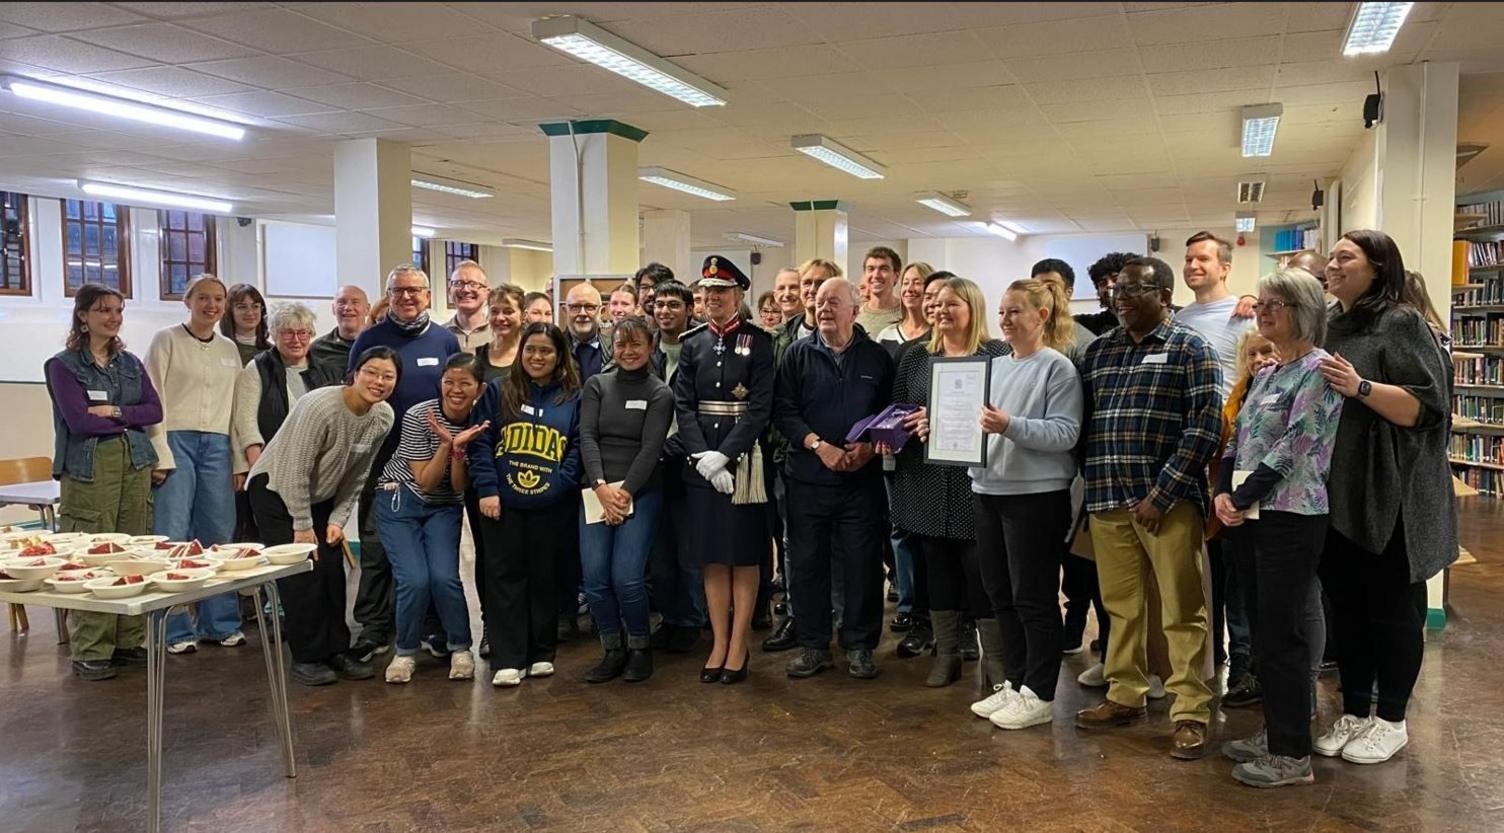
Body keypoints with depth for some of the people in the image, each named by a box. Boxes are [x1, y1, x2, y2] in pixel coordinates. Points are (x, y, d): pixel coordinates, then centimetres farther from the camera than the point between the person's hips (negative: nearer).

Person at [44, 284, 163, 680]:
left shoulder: (131, 363, 16)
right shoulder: (63, 365, 1)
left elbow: (155, 410, 6)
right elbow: (79, 420, -10)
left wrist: (115, 412, -9)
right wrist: (130, 420, -2)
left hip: (135, 465, 5)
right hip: (88, 468, -5)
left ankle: (130, 641, 14)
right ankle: (90, 652, 0)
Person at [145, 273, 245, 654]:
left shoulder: (229, 349, 15)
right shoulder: (166, 340, 1)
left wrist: (239, 462, 11)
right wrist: (160, 455, -11)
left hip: (217, 446, 5)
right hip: (176, 441, -4)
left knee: (219, 536, 5)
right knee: (172, 537, -5)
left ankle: (219, 622, 14)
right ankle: (174, 629, 2)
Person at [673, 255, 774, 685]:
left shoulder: (759, 341, -2)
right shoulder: (691, 342, 8)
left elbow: (760, 407, -10)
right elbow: (683, 405, 3)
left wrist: (724, 455, -17)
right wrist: (703, 457, -11)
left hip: (743, 459, -3)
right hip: (701, 461, 3)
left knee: (744, 556, 3)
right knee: (712, 557, 8)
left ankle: (738, 647, 12)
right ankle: (719, 644, 16)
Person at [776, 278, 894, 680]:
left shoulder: (877, 357, 6)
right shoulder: (798, 354, 5)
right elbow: (783, 410, -2)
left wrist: (870, 446, -11)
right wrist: (818, 445, -13)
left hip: (863, 478, 0)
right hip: (808, 477, 0)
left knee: (863, 563, 3)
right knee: (807, 563, 5)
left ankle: (859, 645, 17)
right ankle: (813, 644, 17)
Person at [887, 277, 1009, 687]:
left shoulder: (997, 355, -3)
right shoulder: (915, 357, 13)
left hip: (976, 479, -4)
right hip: (927, 480, 4)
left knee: (982, 569, 0)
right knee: (938, 567, 11)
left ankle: (995, 660, 13)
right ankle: (945, 654, 23)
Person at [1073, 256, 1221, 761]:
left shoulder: (1190, 348, -1)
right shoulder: (1098, 351, 14)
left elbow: (1205, 425, -9)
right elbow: (1080, 420, 15)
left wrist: (1160, 493, -14)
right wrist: (1093, 485, 3)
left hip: (1168, 499, -5)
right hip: (1107, 498, 5)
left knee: (1182, 609, 1)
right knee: (1120, 604, 12)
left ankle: (1191, 712, 10)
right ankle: (1124, 696, 25)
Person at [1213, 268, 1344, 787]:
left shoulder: (1318, 370, -11)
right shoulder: (1266, 374, 16)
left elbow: (1293, 447, -17)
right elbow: (1238, 438, 15)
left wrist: (1242, 497, -14)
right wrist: (1223, 492, -1)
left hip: (1292, 516, -9)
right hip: (1254, 515, 9)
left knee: (1280, 634, -4)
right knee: (1264, 629, 14)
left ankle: (1293, 755, 6)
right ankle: (1275, 733, 26)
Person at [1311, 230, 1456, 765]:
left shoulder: (1400, 325, -9)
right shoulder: (1327, 327, 12)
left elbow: (1425, 406, -16)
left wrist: (1362, 387, -27)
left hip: (1388, 498, -7)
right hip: (1335, 495, 7)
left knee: (1391, 609, 6)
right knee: (1345, 607, 13)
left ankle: (1391, 720, 19)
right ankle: (1354, 712, 25)